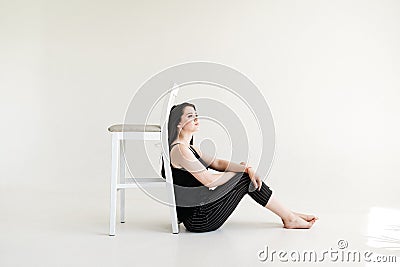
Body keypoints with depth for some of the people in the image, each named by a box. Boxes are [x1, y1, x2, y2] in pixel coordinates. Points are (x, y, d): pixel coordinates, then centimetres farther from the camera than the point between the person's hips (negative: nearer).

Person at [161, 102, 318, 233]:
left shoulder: (190, 149, 16)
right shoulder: (179, 150, -16)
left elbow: (217, 163, 9)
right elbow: (209, 181, -19)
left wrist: (246, 168, -7)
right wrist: (242, 171, -3)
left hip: (197, 215, 9)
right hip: (199, 220, -9)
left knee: (247, 172, 6)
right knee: (245, 178, -6)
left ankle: (288, 215, 12)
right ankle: (289, 218, 8)